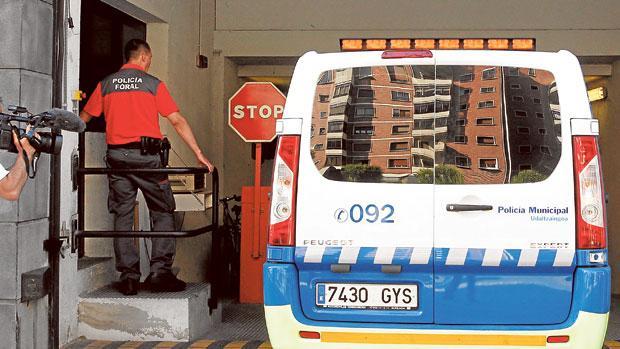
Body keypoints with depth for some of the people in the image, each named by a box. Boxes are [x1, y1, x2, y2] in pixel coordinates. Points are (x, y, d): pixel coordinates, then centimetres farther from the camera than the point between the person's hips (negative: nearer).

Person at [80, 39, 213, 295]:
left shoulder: (106, 84, 10)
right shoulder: (153, 84, 1)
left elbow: (83, 118, 16)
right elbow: (177, 121, -2)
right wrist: (199, 154, -1)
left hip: (116, 156, 3)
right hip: (146, 155, -3)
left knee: (122, 216, 8)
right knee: (163, 212, 6)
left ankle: (128, 277, 6)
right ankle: (160, 272, -2)